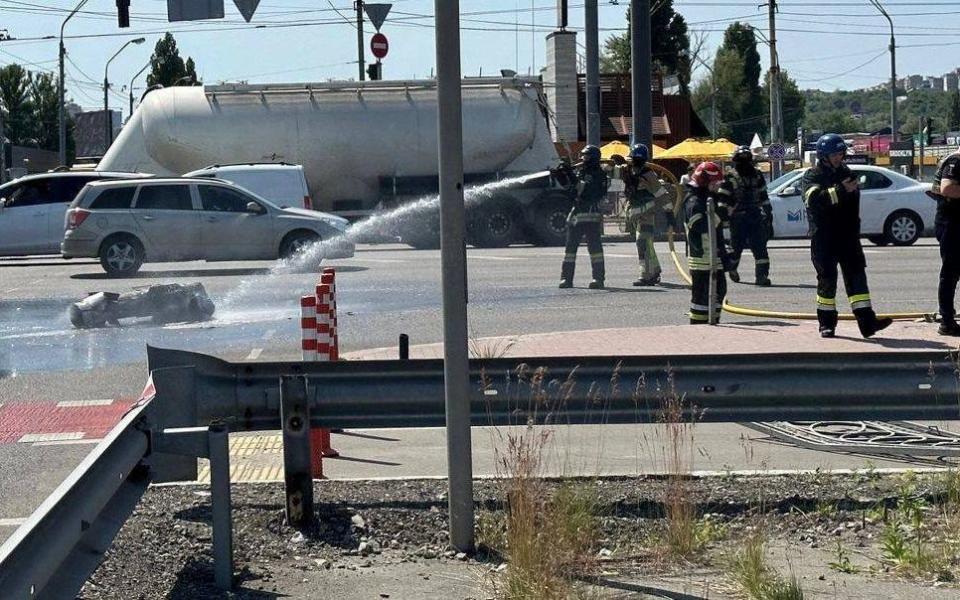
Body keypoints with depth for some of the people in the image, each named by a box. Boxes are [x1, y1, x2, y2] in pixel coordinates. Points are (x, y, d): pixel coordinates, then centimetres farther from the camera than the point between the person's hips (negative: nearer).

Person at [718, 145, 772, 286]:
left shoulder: (757, 176, 11)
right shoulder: (730, 178, -3)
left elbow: (763, 196, 19)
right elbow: (723, 200, -4)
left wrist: (768, 212, 18)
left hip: (755, 217, 3)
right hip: (737, 219, -3)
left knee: (760, 247, -6)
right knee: (736, 246, 6)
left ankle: (761, 275, -7)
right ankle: (732, 268, 33)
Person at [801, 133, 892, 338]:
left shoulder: (846, 173, 13)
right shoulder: (812, 176, -5)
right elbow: (815, 198, -26)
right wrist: (841, 190, -36)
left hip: (848, 236, 5)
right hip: (824, 239, -4)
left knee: (856, 276, -3)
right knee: (827, 279, 1)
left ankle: (867, 321, -8)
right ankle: (826, 323, 12)